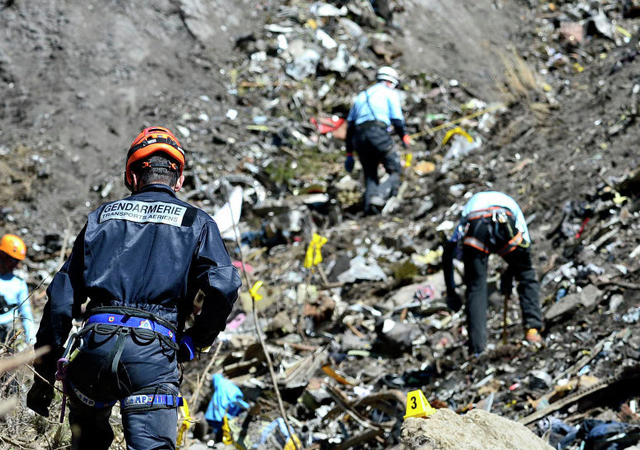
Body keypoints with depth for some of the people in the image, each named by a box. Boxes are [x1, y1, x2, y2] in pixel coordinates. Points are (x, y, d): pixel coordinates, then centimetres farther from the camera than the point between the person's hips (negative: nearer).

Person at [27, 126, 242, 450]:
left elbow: (63, 295, 15)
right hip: (154, 353, -2)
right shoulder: (196, 222, 13)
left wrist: (44, 374, 18)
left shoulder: (102, 216, 19)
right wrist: (193, 344, 9)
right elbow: (224, 286, -6)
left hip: (96, 342, 3)